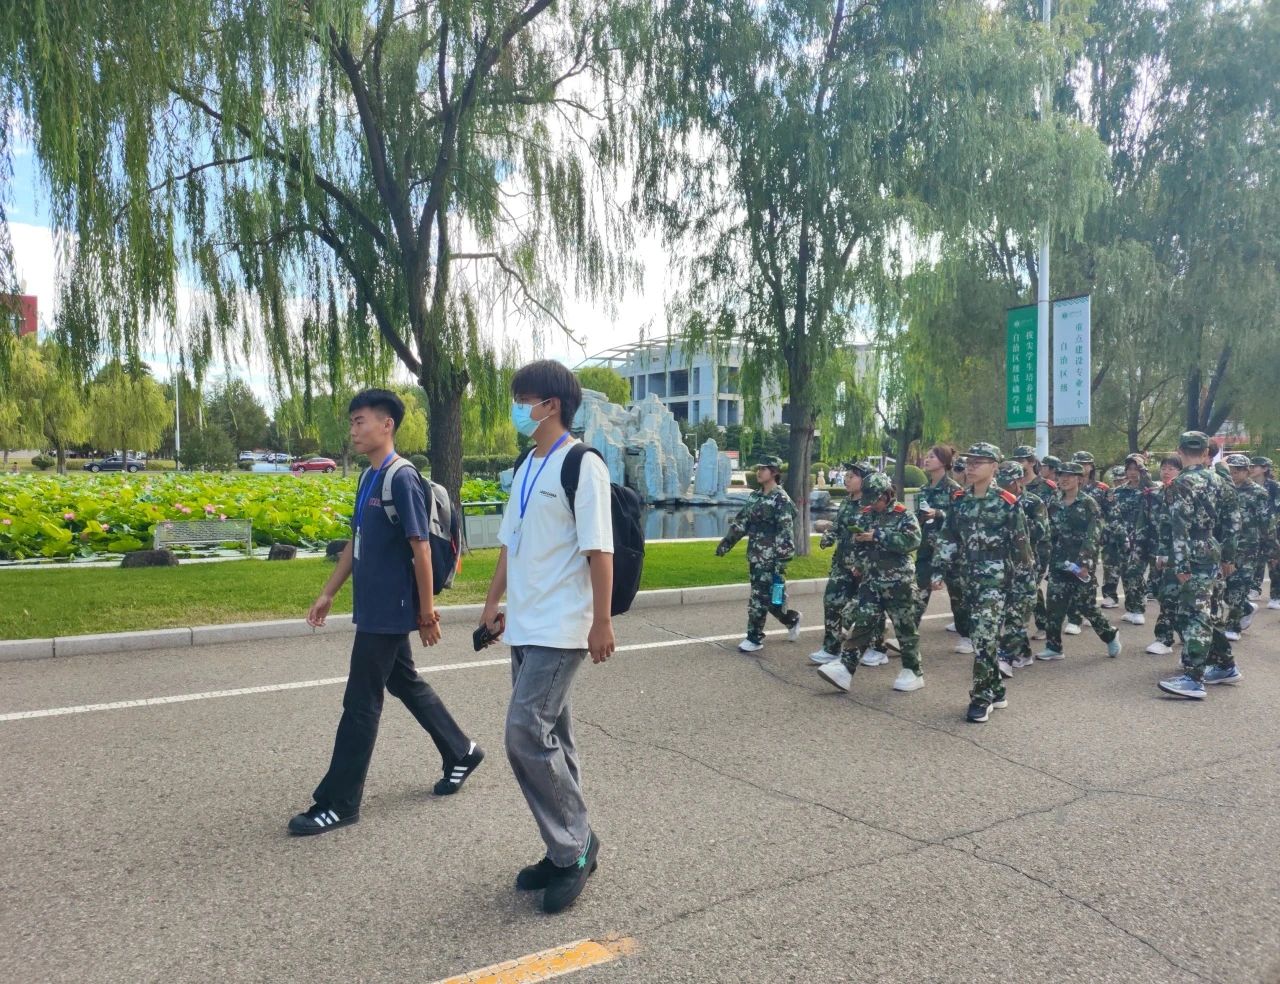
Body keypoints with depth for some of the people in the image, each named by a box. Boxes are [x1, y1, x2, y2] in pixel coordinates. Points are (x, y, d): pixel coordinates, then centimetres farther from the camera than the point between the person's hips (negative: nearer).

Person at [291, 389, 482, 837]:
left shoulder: (402, 479, -18)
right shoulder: (369, 478, 10)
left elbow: (421, 549, -18)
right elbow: (355, 542, 17)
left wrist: (426, 613, -16)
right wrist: (328, 593, 17)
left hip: (389, 612, -9)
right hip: (375, 609, 9)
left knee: (360, 703, -1)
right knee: (405, 683, 20)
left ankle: (338, 803, 11)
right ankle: (461, 752, 35)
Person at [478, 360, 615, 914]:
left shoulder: (582, 466, -12)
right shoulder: (525, 468, 14)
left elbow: (599, 549, -14)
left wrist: (602, 622, -15)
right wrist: (493, 602, 16)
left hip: (561, 629, -8)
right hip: (525, 626, 9)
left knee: (527, 733, -12)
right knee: (548, 738, 12)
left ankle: (574, 848, 4)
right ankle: (569, 849, 24)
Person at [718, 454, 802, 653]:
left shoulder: (781, 500, -12)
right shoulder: (755, 496, 12)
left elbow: (785, 532, -18)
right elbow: (741, 521, 17)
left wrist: (782, 561, -22)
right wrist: (726, 542, 11)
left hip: (771, 558, -8)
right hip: (755, 556, 8)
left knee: (760, 597, -5)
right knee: (765, 596, 13)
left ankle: (755, 638, 5)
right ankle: (792, 619, 33)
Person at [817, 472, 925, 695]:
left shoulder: (904, 515, -8)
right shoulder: (867, 514, 9)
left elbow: (913, 540, -24)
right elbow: (858, 540, 21)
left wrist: (878, 536, -25)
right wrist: (856, 538, -5)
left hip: (898, 581, -5)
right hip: (871, 580, 5)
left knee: (905, 626, 5)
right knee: (861, 622, -2)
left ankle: (913, 672, 18)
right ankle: (845, 668, -6)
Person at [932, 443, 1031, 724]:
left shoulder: (1007, 503, -8)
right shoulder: (959, 501, 7)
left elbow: (1020, 542, -5)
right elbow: (948, 539, 9)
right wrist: (939, 570, 4)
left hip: (995, 577, -6)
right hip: (969, 576, 6)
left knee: (984, 636, -11)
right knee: (979, 635, 12)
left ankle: (981, 697, -3)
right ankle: (996, 691, 25)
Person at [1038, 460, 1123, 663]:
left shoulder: (1089, 503, -5)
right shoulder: (1054, 505, 10)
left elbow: (1093, 536, -12)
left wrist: (1084, 562, -18)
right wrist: (1047, 560, 8)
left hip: (1082, 562, -5)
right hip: (1059, 562, 5)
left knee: (1085, 605, -1)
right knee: (1055, 605, 0)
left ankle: (1110, 635, 24)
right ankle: (1053, 647, 9)